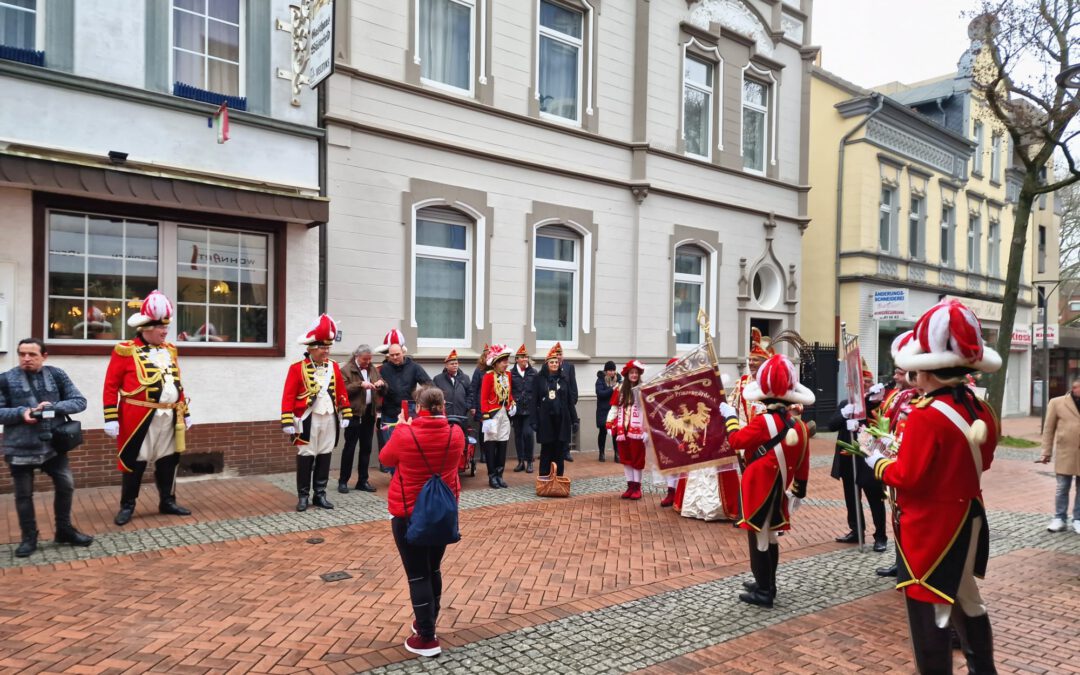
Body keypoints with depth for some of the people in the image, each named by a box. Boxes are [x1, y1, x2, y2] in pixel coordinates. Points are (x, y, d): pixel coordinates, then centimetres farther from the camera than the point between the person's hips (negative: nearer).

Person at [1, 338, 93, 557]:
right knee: (23, 494, 8)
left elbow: (80, 401, 0)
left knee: (66, 485, 5)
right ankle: (29, 537, 25)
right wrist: (20, 413, -18)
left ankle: (64, 530, 24)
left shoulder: (56, 375, 2)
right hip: (20, 448, -1)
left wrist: (55, 407, -17)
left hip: (53, 444, 1)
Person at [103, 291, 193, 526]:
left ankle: (167, 502, 25)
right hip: (139, 419, -5)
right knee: (135, 463, 4)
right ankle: (127, 506, 18)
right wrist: (111, 419, -11)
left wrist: (185, 413, 15)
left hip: (169, 418, 6)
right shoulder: (125, 351, -6)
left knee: (168, 461, 12)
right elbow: (111, 387, -7)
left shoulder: (169, 350, 12)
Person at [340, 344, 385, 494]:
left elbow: (383, 391, 16)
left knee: (366, 447, 10)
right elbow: (342, 390, -16)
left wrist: (382, 384, -6)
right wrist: (360, 384, -24)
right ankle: (343, 481, 9)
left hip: (369, 413, 6)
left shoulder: (373, 369, 14)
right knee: (349, 447, 0)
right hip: (354, 413, -6)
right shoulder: (346, 370, -5)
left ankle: (363, 480, 18)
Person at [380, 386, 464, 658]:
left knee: (417, 575, 4)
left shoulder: (404, 434, -19)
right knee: (433, 569, 20)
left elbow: (385, 458, 0)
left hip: (409, 514, -4)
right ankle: (427, 622, 35)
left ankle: (427, 638, 9)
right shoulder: (456, 434, -9)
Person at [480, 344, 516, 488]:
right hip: (493, 414, -6)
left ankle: (499, 475, 15)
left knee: (503, 444, 7)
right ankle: (492, 476, 7)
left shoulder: (507, 375, 9)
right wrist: (486, 417, -17)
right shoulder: (489, 376, -10)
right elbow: (484, 398, -12)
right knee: (491, 444, 0)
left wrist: (512, 404, 6)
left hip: (505, 414, 6)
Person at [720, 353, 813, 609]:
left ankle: (763, 592, 10)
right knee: (770, 536, 19)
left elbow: (736, 440, -9)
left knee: (758, 538, 2)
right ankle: (767, 584, 32)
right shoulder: (800, 425, 2)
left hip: (759, 489, -7)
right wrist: (799, 491, 20)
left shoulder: (763, 421, -21)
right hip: (779, 490, 8)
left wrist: (730, 417, 7)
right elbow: (803, 464, 9)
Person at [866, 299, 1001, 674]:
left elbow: (908, 478, -21)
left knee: (928, 612, 4)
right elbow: (981, 462, 15)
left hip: (930, 527, -9)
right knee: (967, 601, 25)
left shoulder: (925, 415, -23)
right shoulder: (981, 411, 2)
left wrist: (878, 462, -5)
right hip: (967, 520, 9)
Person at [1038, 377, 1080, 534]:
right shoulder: (1057, 403, 0)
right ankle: (1059, 519, 13)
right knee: (1062, 489, 4)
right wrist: (1046, 452, -1)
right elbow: (1048, 429, 1)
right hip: (1065, 453, -2)